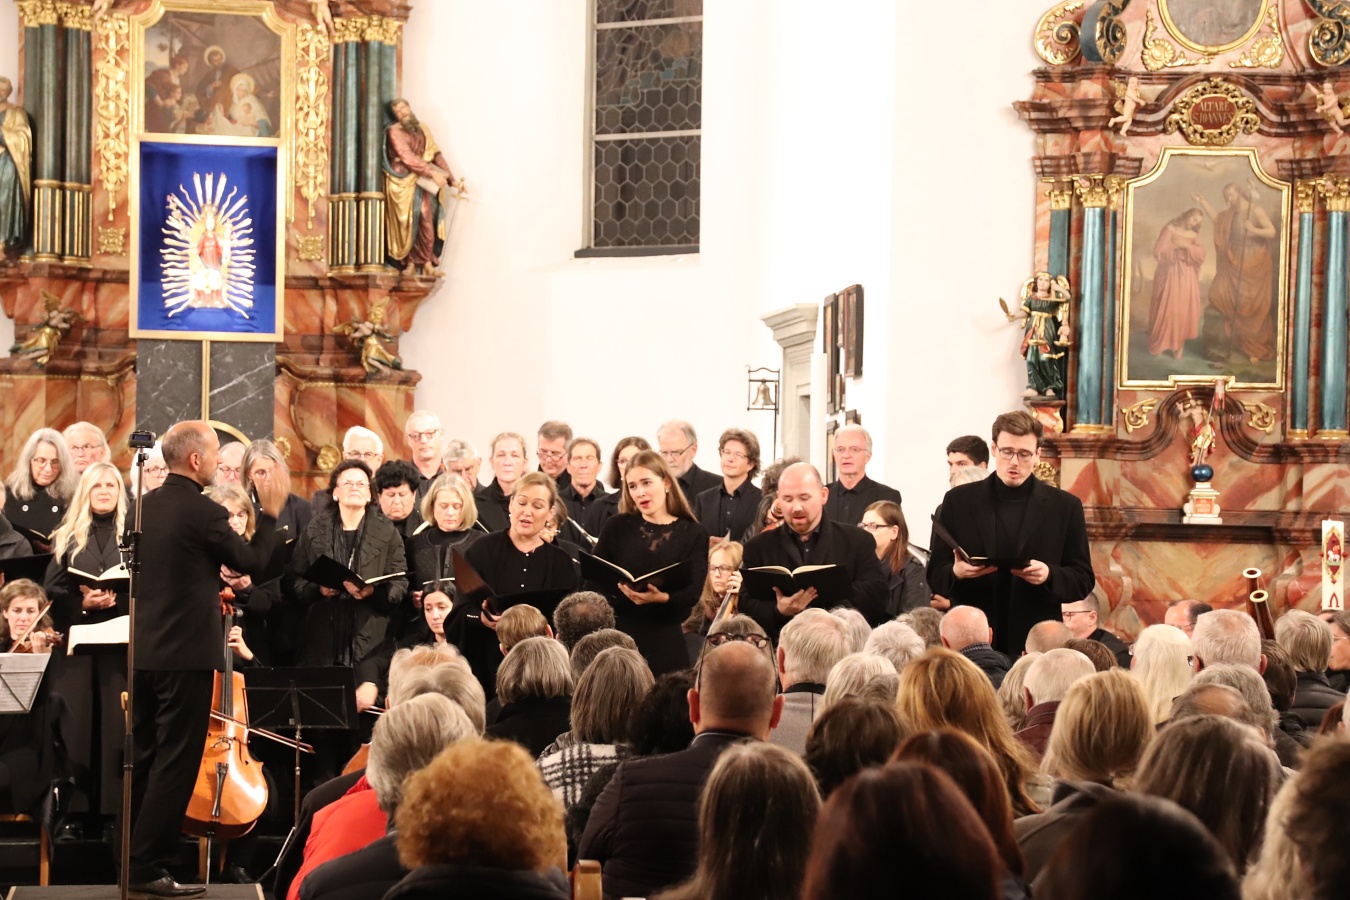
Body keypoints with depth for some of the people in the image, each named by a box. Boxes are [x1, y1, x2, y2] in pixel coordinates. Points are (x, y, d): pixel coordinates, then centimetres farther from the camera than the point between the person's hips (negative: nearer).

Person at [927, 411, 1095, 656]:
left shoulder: (1065, 506, 6)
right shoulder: (958, 501, 8)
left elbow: (1084, 580, 7)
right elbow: (935, 575, 9)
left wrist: (1049, 576, -13)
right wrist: (956, 572, -14)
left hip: (1037, 643, 0)